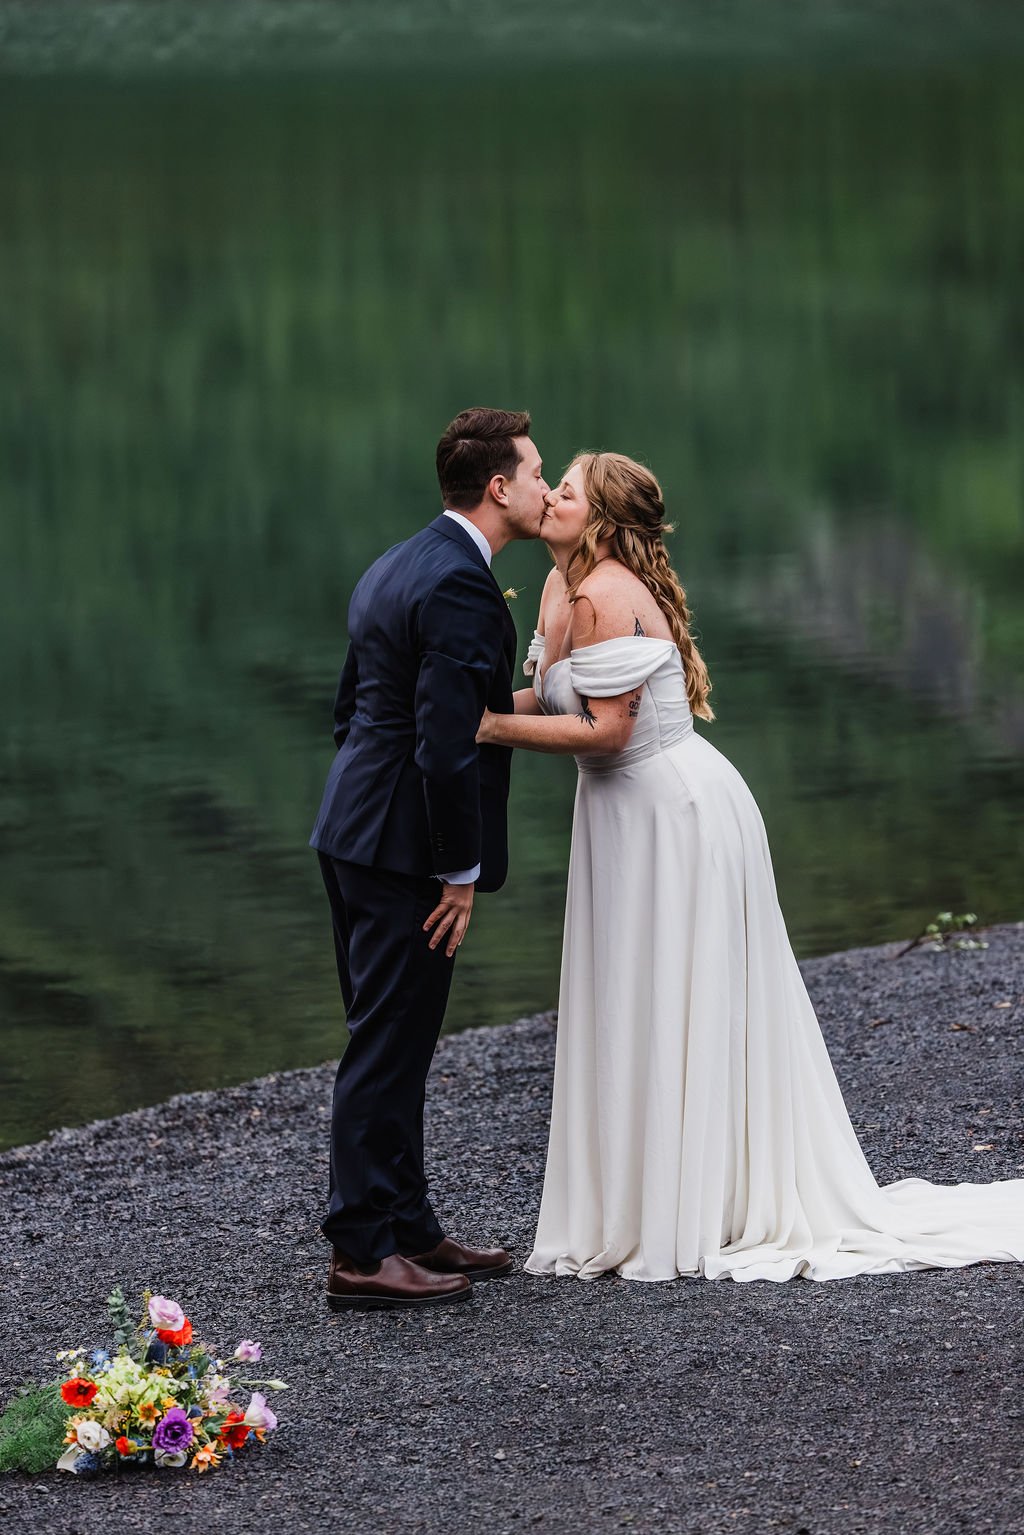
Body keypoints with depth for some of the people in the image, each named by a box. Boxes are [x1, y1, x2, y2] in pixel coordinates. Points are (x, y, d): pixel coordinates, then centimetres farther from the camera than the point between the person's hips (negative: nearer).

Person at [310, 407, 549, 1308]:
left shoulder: (399, 567, 14)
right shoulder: (461, 588, -18)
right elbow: (446, 742, -23)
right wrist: (459, 871, -17)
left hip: (357, 835, 10)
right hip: (405, 849, -10)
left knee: (393, 1046, 15)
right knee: (389, 1049, -5)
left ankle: (408, 1230, 23)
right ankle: (362, 1254, -2)